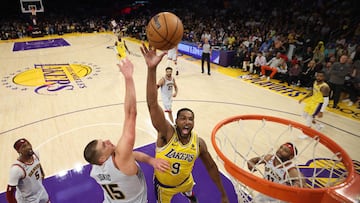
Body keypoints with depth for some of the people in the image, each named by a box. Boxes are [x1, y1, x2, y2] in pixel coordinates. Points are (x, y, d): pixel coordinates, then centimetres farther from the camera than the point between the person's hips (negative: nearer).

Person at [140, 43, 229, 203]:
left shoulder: (198, 142, -24)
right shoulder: (166, 133, -34)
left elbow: (211, 166, -8)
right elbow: (152, 104, -50)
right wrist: (152, 69, -63)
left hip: (185, 182, 4)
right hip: (163, 185, -3)